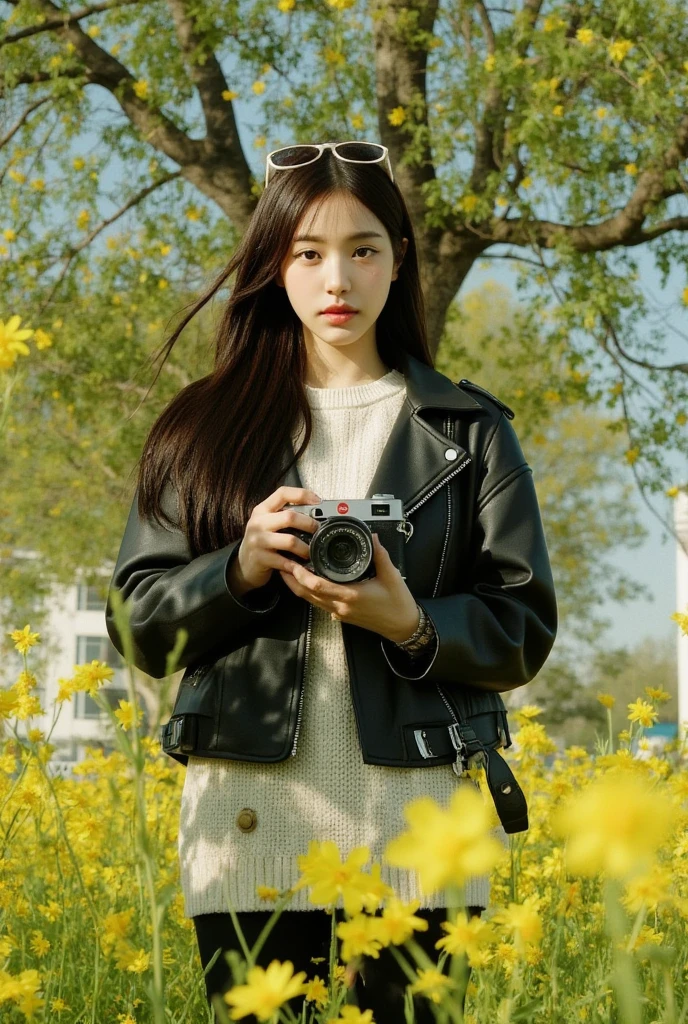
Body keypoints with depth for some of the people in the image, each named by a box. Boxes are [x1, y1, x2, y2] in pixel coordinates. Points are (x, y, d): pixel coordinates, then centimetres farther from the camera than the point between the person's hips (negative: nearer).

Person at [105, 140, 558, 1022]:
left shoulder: (469, 430, 10)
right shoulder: (202, 428, 11)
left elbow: (524, 632, 7)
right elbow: (141, 627, 8)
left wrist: (412, 625, -12)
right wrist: (241, 568, -10)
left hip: (419, 823, 0)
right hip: (249, 820, 1)